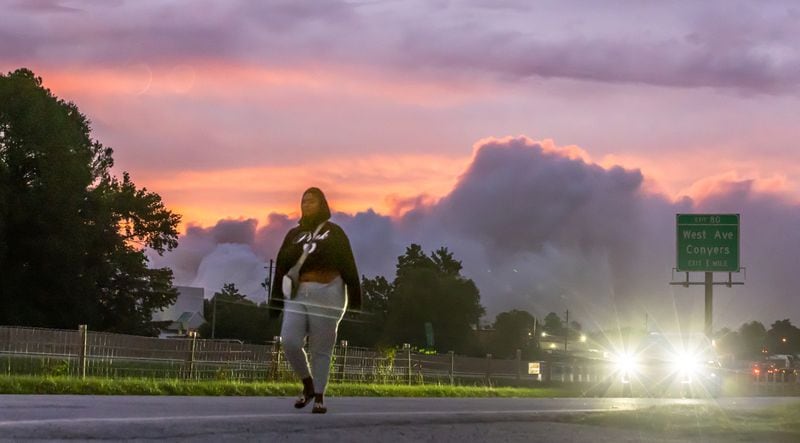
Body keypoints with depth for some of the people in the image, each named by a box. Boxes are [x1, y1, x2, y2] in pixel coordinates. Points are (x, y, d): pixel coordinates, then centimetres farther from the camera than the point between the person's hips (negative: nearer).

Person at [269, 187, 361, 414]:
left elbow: (348, 265, 1)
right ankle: (308, 384, 11)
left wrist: (355, 298, -6)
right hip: (298, 295, 3)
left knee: (321, 349, -1)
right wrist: (275, 300, 6)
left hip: (327, 294, -3)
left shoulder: (334, 232, 6)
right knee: (289, 342, -10)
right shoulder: (294, 234, 15)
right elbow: (280, 267, 12)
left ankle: (319, 397, 9)